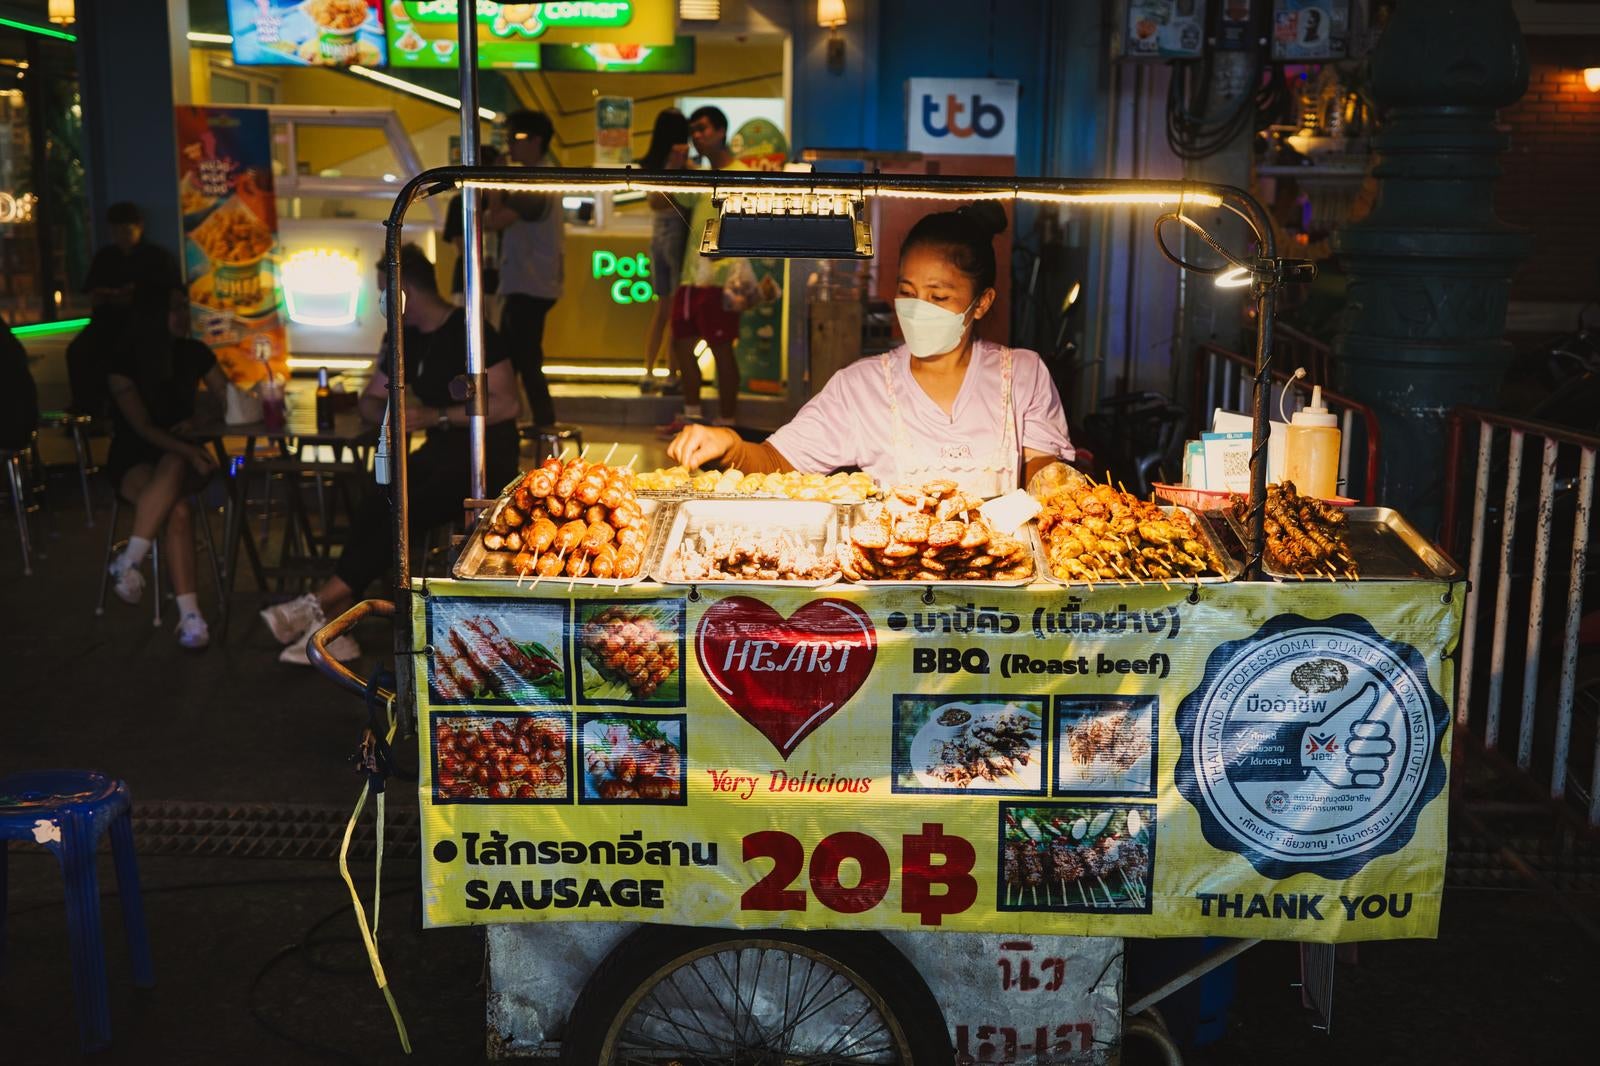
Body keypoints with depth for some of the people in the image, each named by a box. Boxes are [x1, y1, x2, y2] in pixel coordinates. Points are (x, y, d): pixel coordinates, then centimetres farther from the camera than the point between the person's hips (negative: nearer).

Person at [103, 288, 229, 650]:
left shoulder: (195, 353, 3)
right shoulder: (124, 361, -9)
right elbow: (142, 427, -16)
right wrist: (189, 451, -30)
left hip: (182, 454, 3)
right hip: (133, 459, -3)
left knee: (173, 467, -38)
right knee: (178, 509, -36)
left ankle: (130, 561, -35)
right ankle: (189, 614, -41)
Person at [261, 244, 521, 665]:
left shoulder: (470, 332, -11)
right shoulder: (405, 339, 13)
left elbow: (506, 404, -19)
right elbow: (370, 401, 19)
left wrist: (437, 416, -22)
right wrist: (389, 414, -5)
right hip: (439, 453, 7)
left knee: (400, 515, -29)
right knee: (369, 512, -21)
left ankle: (319, 605, -21)